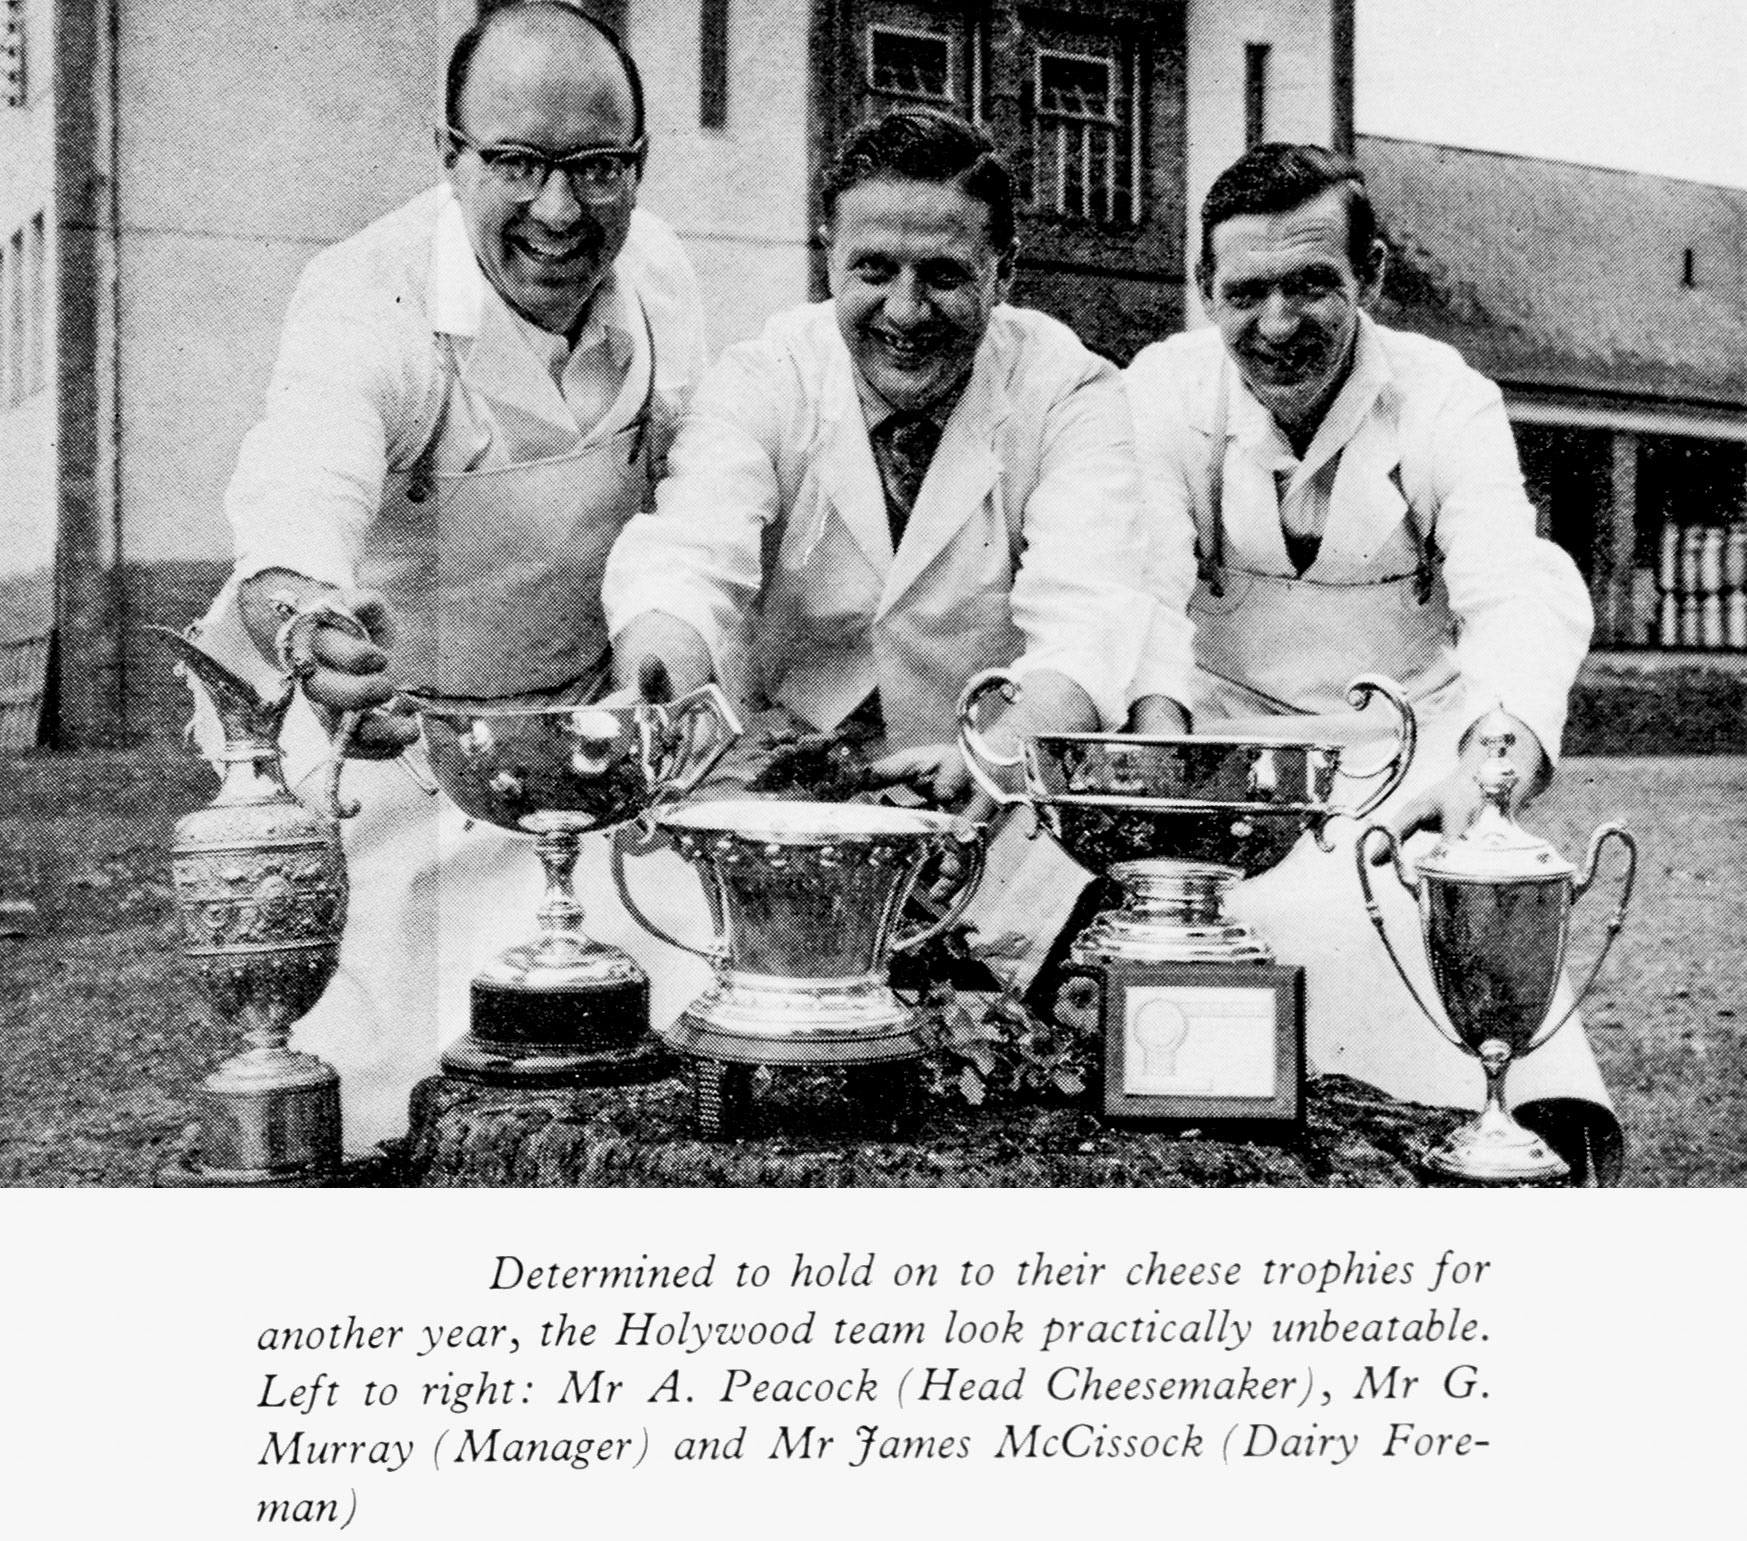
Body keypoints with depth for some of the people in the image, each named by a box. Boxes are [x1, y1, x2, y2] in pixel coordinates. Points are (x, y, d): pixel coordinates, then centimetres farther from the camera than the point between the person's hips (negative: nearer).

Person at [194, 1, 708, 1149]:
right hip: (388, 748, -4)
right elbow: (304, 471, -45)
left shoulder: (657, 273, -7)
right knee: (411, 1095, -8)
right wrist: (291, 603, -66)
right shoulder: (368, 302, -24)